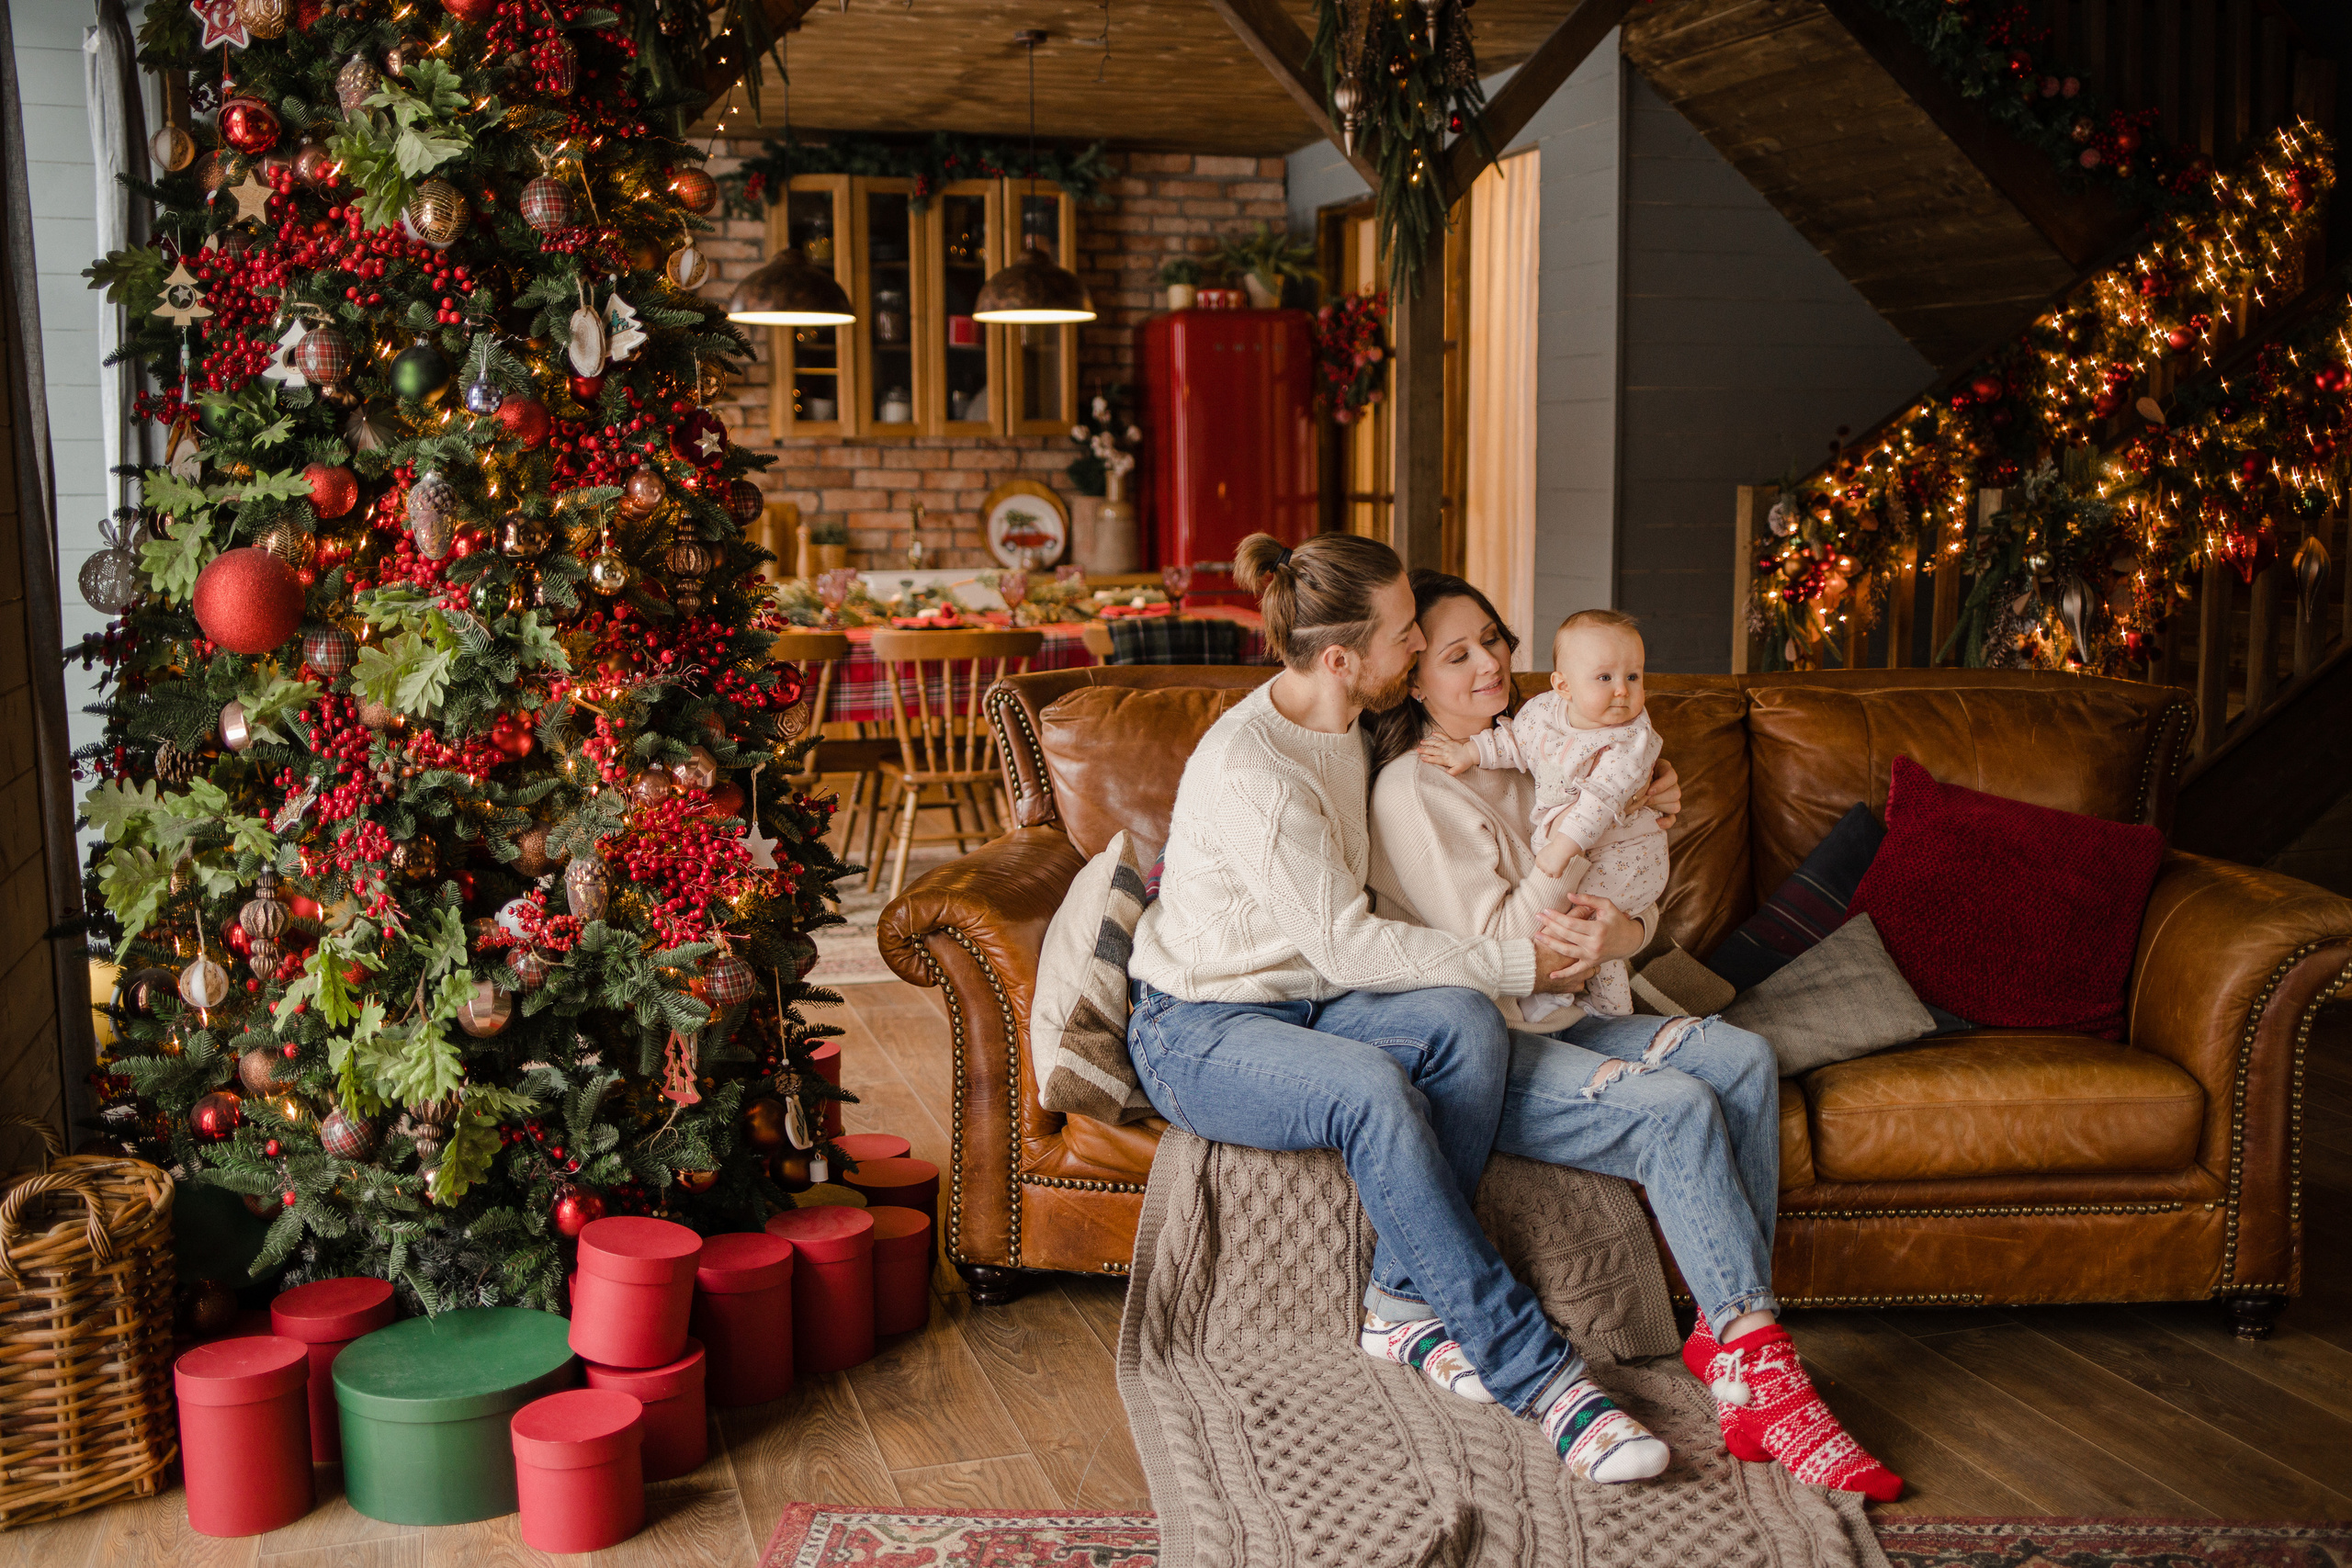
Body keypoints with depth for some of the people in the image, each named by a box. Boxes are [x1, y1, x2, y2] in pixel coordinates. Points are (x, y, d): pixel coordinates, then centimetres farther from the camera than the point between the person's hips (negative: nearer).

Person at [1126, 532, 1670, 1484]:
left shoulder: (1349, 728, 6)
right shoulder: (1249, 768, -23)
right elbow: (1345, 947, -24)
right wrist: (1516, 963, -18)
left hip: (1303, 1003, 8)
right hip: (1198, 1032, -8)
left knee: (1466, 1021, -23)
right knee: (1373, 1090, -37)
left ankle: (1406, 1307, -13)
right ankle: (1530, 1371, -29)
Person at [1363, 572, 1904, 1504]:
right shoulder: (1413, 788, -11)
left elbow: (1641, 910, 12)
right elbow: (1498, 945, -17)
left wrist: (1622, 932, -13)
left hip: (1558, 1022, 8)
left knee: (1742, 1060, -12)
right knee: (1679, 1109, -25)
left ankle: (1727, 1334, -14)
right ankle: (1766, 1385, -23)